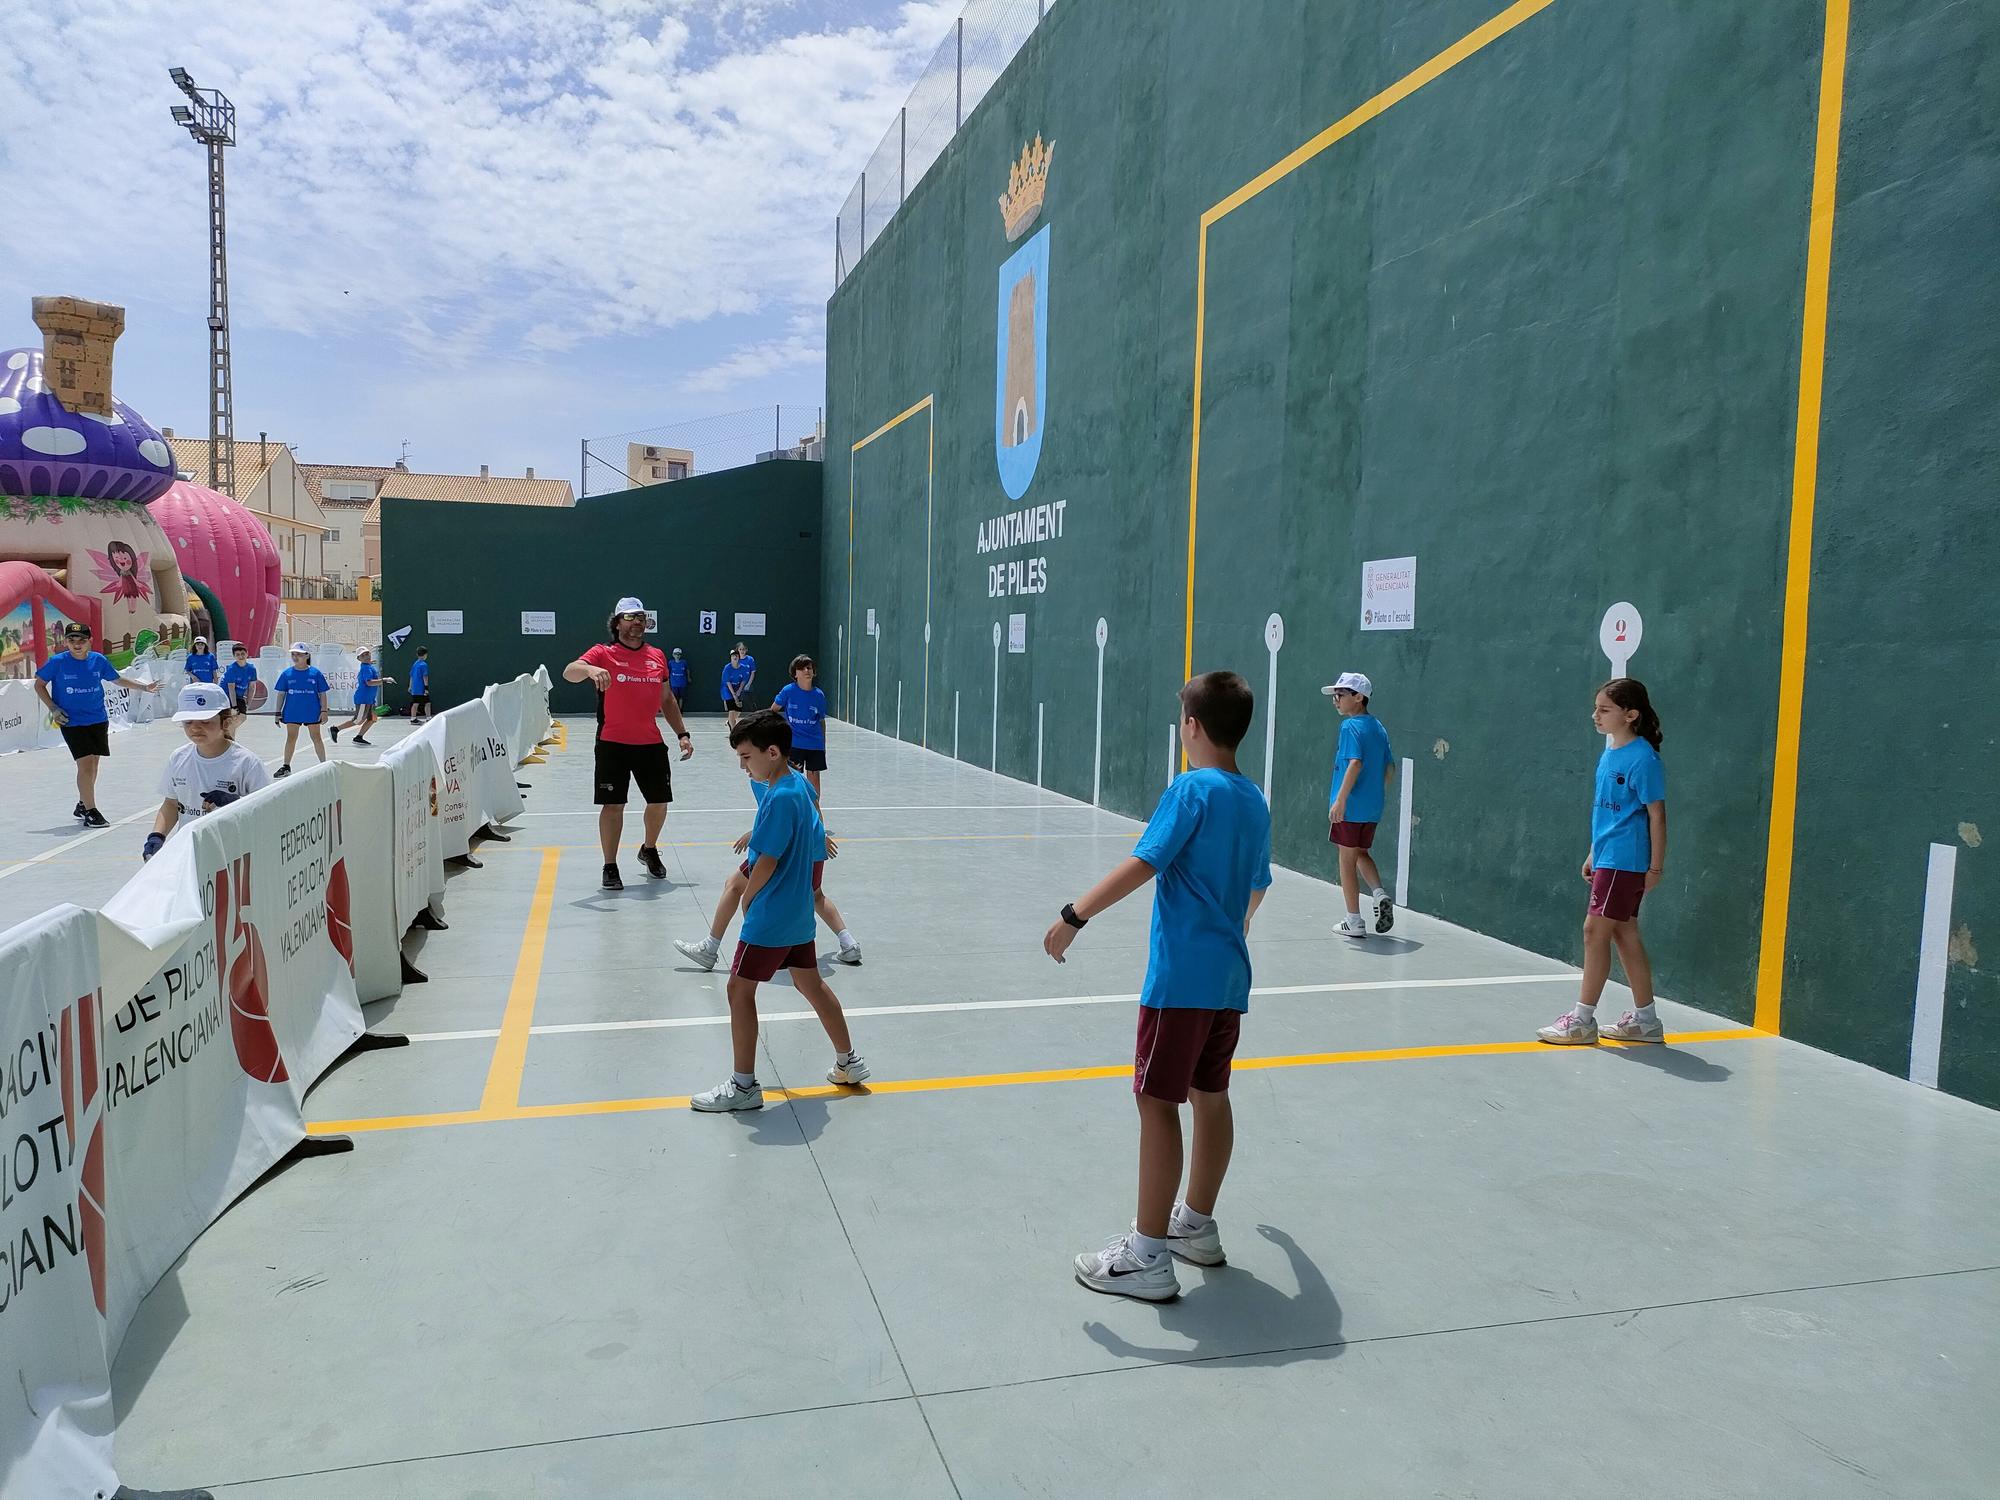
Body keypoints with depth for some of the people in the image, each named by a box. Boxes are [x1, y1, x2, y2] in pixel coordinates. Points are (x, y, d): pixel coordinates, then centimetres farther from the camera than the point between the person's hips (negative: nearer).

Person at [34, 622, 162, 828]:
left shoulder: (99, 660, 0)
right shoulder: (57, 662, -8)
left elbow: (118, 680, 17)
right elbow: (39, 684, 5)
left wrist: (145, 687, 16)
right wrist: (53, 709, -4)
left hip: (98, 720, 4)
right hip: (72, 722, -4)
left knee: (93, 763, 12)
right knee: (85, 763, -13)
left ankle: (82, 805, 30)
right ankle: (90, 812, -9)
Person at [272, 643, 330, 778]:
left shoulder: (316, 673, -3)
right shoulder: (287, 673, 1)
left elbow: (322, 694, 0)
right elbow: (281, 693, 5)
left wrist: (324, 711, -5)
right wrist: (278, 712, 2)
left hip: (312, 711, -2)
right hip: (292, 712, 2)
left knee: (316, 737, 7)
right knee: (291, 738, 8)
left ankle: (324, 765, 14)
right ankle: (286, 766, 16)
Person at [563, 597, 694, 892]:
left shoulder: (657, 656, 10)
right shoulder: (603, 653, -4)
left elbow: (667, 700, 18)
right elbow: (569, 673, -19)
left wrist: (682, 734, 13)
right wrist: (590, 669, -41)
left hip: (651, 743, 4)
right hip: (613, 743, -4)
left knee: (659, 801, 10)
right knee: (613, 805, -2)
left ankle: (649, 850, 36)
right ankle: (610, 867, 11)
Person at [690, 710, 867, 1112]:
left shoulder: (780, 797, -22)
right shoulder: (802, 785, 6)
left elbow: (767, 861, -20)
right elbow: (816, 846, 17)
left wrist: (748, 900, -6)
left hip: (770, 916, -10)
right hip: (799, 913, 10)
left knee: (740, 989, 0)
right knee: (811, 984, 19)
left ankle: (744, 1085, 7)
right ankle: (848, 1063, 30)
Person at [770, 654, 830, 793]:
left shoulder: (819, 695, -1)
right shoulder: (788, 691, -7)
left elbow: (822, 721, 10)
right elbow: (773, 710, 6)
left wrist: (823, 745, 12)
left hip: (815, 744, 2)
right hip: (793, 743, -2)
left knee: (814, 776, 7)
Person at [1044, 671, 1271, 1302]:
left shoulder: (1192, 789, -13)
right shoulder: (1255, 800, 11)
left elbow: (1142, 864, -22)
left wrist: (1074, 915, -17)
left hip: (1181, 976, -8)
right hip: (1230, 975, 9)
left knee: (1158, 1102, -3)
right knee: (1211, 1096, 17)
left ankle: (1148, 1257, 2)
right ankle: (1196, 1225, 31)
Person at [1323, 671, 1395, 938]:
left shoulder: (1351, 726, -12)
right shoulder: (1378, 727, 11)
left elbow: (1355, 763, -24)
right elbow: (1390, 766, 14)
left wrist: (1340, 799, -25)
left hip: (1350, 807, -8)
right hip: (1373, 807, 8)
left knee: (1347, 860, 3)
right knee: (1361, 854, 24)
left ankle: (1354, 923, 8)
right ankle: (1380, 895, 4)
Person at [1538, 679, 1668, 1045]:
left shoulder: (1642, 758, -14)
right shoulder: (1609, 754, 11)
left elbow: (1656, 815, -13)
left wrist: (1656, 867, -12)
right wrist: (1593, 854, 20)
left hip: (1623, 861, -9)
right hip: (1607, 859, 9)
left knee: (1595, 930, -6)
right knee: (1624, 934, 13)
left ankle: (1583, 1019, 2)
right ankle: (1646, 1020, 22)